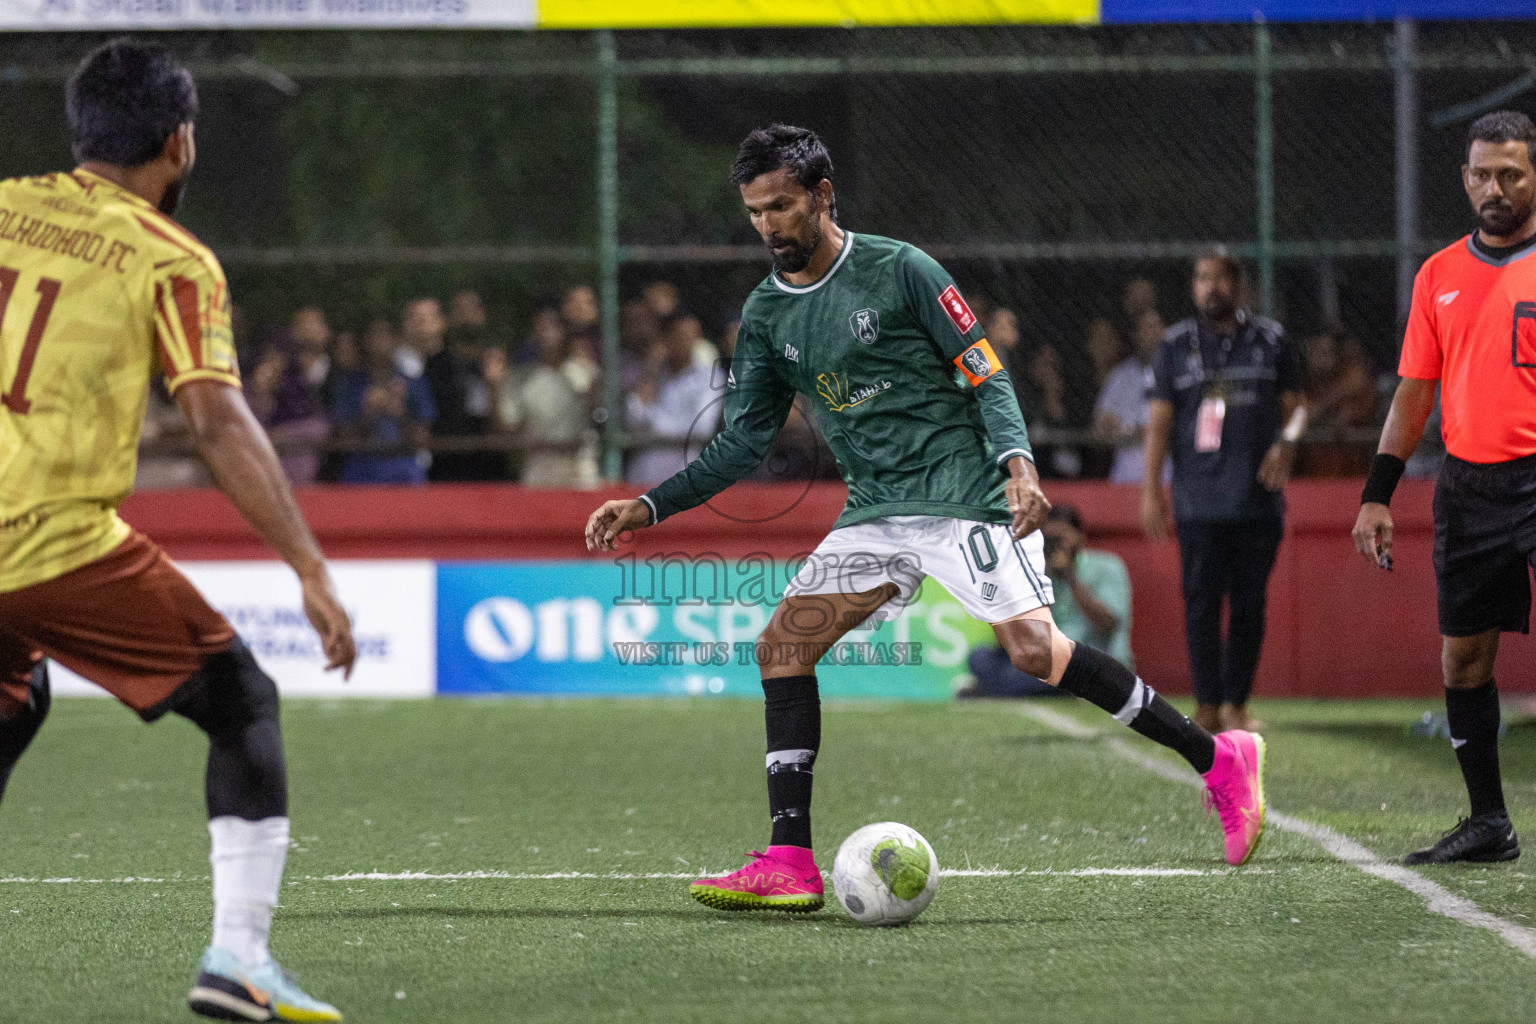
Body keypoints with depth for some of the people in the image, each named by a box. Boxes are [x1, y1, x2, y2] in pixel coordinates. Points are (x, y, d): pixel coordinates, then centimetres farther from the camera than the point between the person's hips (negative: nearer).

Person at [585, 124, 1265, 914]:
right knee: (783, 646, -7)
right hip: (875, 514, 6)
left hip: (965, 495, -6)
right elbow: (743, 441, 15)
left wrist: (1016, 460, -22)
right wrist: (648, 508, 6)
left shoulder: (898, 270, -6)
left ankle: (1217, 760, -11)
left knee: (1034, 648, -22)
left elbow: (985, 375, -5)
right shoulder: (766, 314, 10)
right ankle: (789, 865, -7)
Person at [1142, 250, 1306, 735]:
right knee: (1202, 601, -5)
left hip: (1258, 496, 1)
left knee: (1249, 603, 1)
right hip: (1199, 501, -1)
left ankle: (1236, 702, 9)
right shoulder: (1177, 346, 8)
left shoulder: (1271, 341, 9)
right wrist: (1151, 488, -1)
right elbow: (1159, 420, 7)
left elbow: (1294, 404, 13)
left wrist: (1286, 442, -9)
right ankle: (1207, 704, -2)